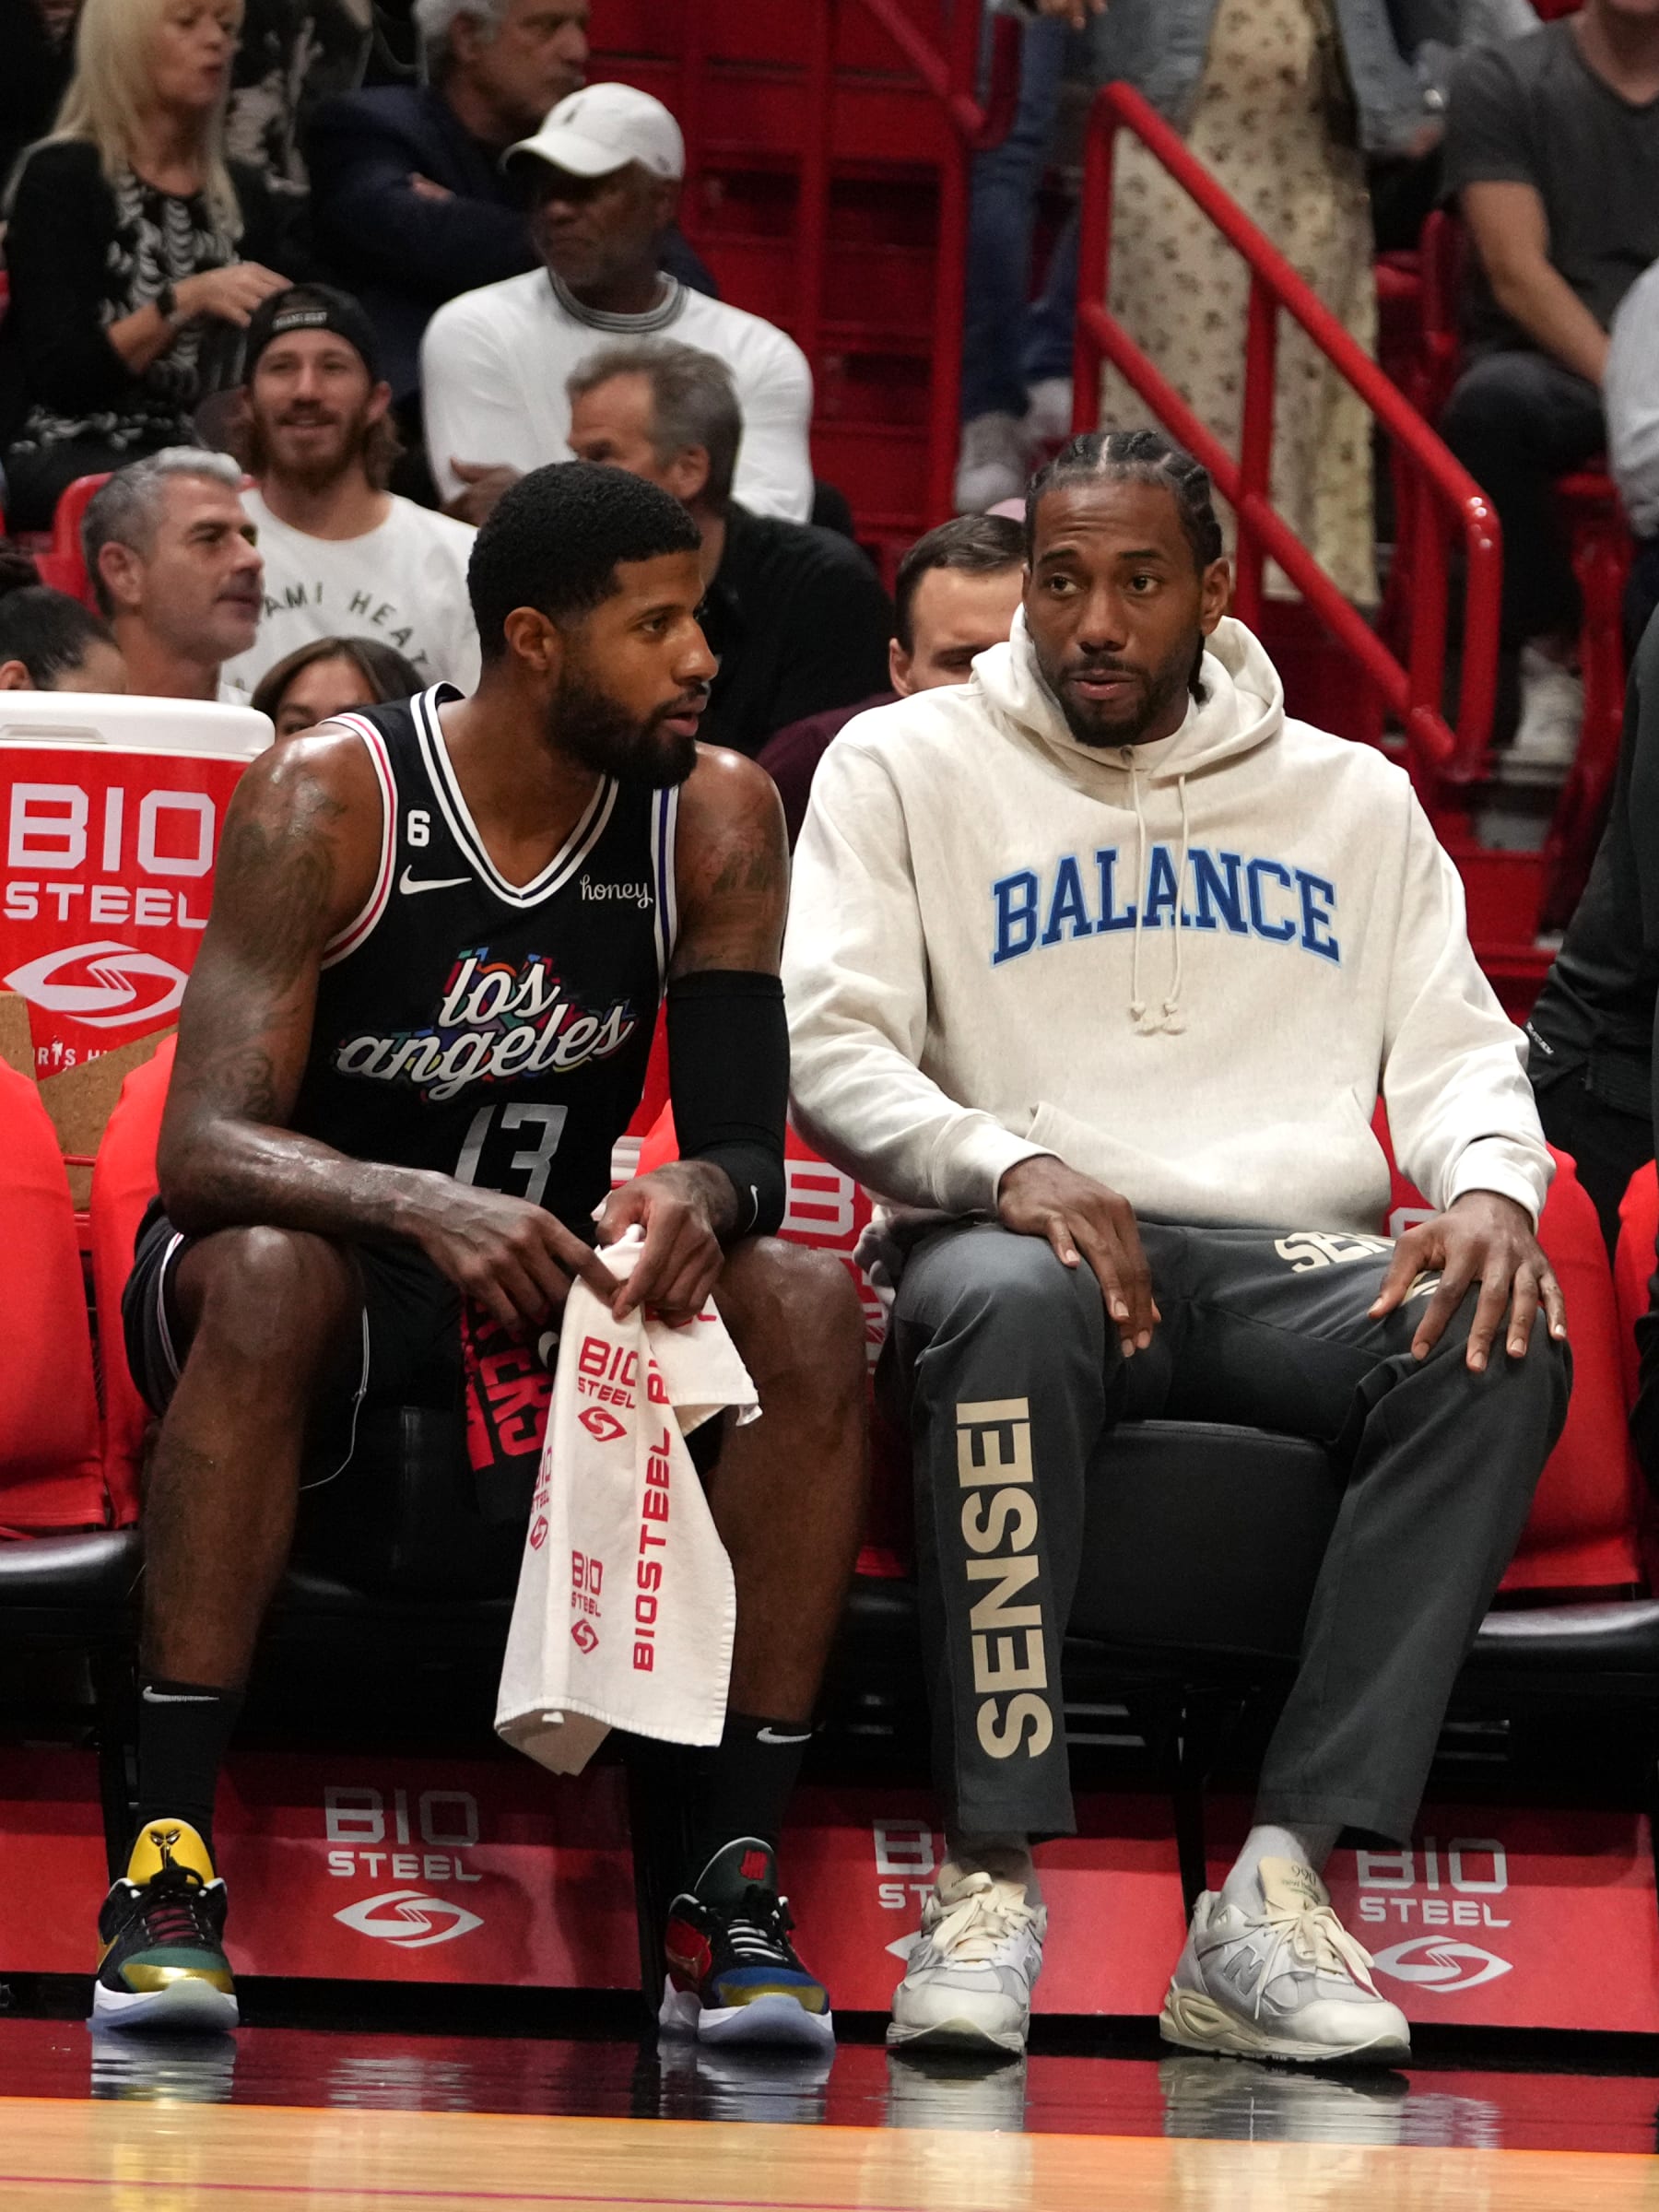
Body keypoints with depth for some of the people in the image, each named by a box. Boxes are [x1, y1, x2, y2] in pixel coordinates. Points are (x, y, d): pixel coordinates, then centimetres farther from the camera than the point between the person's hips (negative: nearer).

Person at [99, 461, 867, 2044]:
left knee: (807, 1304, -24)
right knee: (268, 1276, -38)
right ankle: (167, 1862, -37)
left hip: (556, 1276, 4)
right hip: (345, 1268, -4)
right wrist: (429, 1211, -46)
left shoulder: (713, 815, -6)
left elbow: (749, 1146, -9)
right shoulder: (329, 800, -18)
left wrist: (699, 1198, -36)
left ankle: (730, 1885, -27)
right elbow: (205, 1144, -26)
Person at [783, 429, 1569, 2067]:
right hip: (1035, 1238, -2)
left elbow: (1455, 1043, 15)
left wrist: (1489, 1184, -10)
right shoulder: (909, 766, 11)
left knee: (1505, 1348, -31)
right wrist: (1008, 1165, -19)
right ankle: (991, 1880, -39)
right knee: (998, 1302, -40)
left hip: (1301, 1257, 2)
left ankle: (1279, 1888, -37)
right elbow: (830, 1050, 1)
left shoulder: (1350, 794, 20)